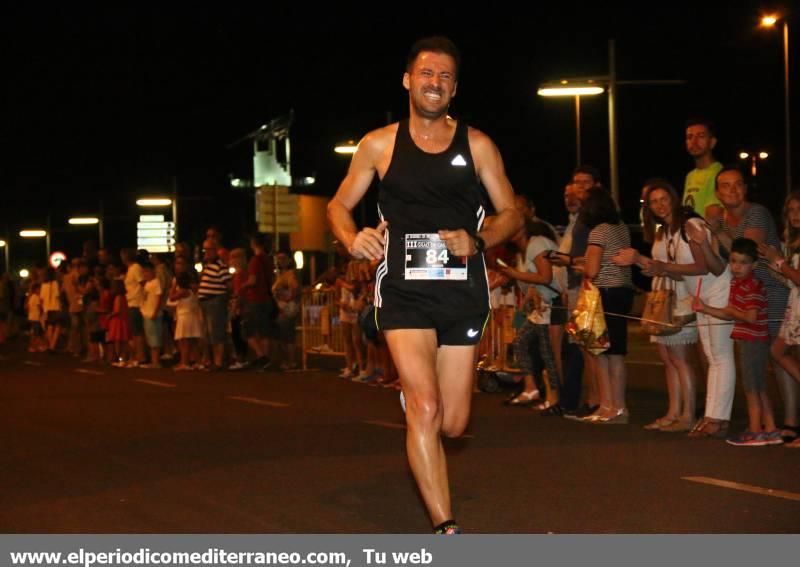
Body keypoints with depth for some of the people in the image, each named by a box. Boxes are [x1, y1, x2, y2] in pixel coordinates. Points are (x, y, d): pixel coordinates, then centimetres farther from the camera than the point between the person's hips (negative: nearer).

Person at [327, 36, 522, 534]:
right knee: (425, 408, -17)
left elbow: (511, 213, 10)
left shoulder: (477, 145, 5)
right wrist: (353, 239, -9)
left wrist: (478, 241, -11)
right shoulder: (379, 144, 5)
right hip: (405, 288, -1)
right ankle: (446, 529, -9)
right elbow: (339, 205, 13)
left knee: (453, 423, 5)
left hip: (462, 290, 2)